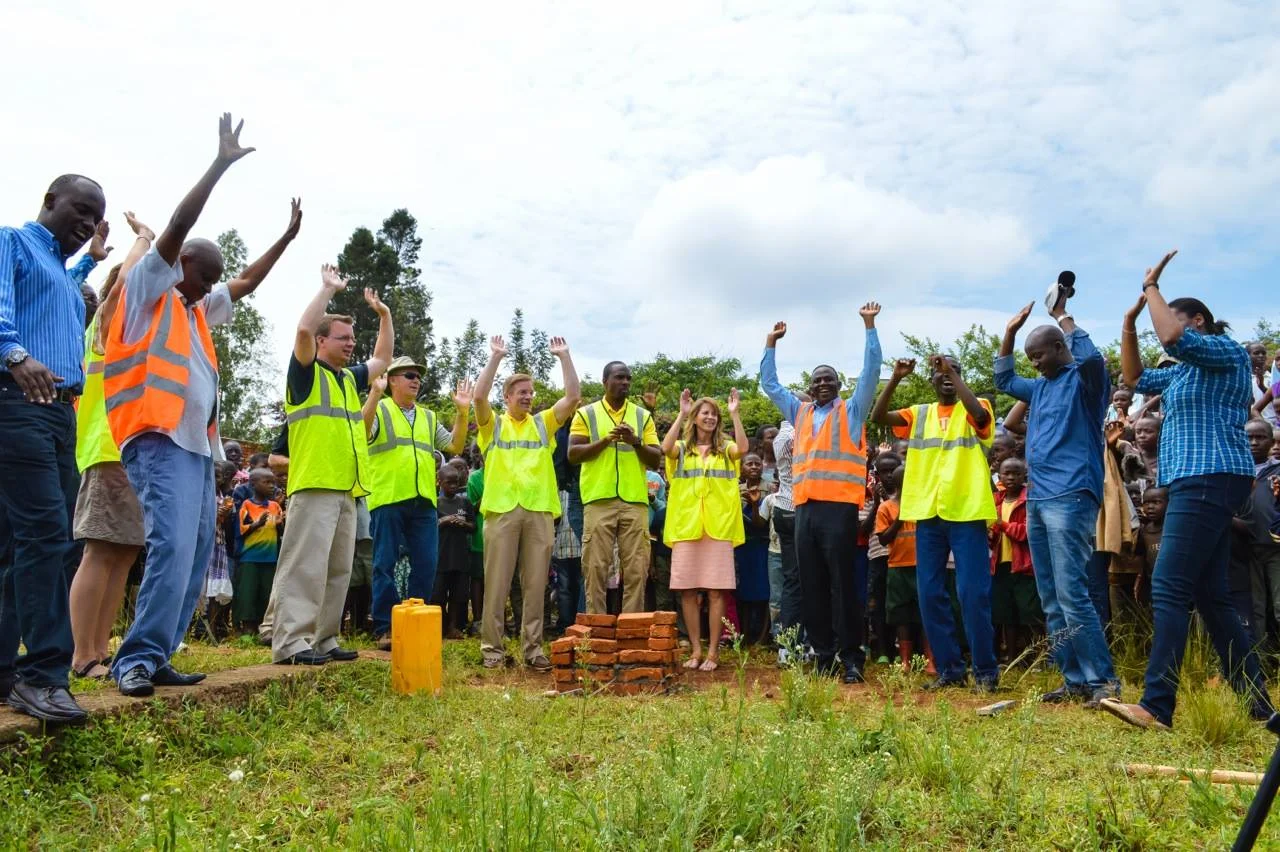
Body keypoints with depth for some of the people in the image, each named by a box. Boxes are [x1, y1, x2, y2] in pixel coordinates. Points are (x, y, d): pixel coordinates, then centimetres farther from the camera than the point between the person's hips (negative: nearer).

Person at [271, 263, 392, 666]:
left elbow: (383, 358, 35)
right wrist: (328, 288, -7)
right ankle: (290, 642, -9)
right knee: (306, 565, -11)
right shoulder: (306, 373, 1)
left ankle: (323, 639, 15)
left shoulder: (349, 378, 22)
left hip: (347, 489, 8)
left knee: (337, 570, 9)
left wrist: (384, 314, 27)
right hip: (315, 485, -8)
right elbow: (303, 330, -16)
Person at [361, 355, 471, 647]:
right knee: (385, 565, 0)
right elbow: (361, 432, -15)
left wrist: (463, 411, 8)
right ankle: (384, 628, 7)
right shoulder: (379, 409, 5)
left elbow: (455, 446, 18)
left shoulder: (428, 417, 20)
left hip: (424, 502, 5)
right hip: (388, 500, -5)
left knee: (426, 566, 4)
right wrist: (375, 393, -22)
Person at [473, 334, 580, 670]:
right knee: (497, 582, 1)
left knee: (535, 584, 4)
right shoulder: (493, 424, 10)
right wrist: (496, 357, -8)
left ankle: (532, 647, 11)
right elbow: (479, 396, -9)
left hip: (539, 510, 2)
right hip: (502, 509, -2)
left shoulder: (543, 423, 16)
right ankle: (492, 646, 8)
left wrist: (564, 356, 2)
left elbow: (573, 396, 6)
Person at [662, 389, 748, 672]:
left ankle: (713, 650, 5)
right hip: (686, 526, 1)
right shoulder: (682, 448, 11)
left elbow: (743, 448, -11)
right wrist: (681, 414, -11)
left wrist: (735, 414, -10)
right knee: (688, 591, 1)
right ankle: (695, 649, 11)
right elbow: (665, 448, -12)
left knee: (716, 591, -2)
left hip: (718, 527, 0)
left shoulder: (725, 449, 12)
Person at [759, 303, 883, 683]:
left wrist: (869, 326, -1)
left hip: (839, 507, -5)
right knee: (811, 587, 5)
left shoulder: (852, 411, 10)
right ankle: (823, 655, 12)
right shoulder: (800, 413, 21)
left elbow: (871, 372, 2)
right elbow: (769, 384, 29)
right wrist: (771, 343, 25)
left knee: (843, 585, -5)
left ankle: (851, 658, 1)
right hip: (805, 508, 5)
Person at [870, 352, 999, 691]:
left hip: (966, 512, -4)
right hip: (927, 514, 4)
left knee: (973, 593, -4)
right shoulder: (919, 414, 14)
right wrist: (895, 378, -10)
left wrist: (953, 373, -17)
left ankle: (985, 671, 7)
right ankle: (949, 668, 16)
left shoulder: (974, 409, 5)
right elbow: (878, 417, 1)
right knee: (931, 594, 5)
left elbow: (980, 415, -20)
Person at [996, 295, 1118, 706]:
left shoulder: (1084, 379, -2)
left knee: (1072, 594, -14)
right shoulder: (1041, 387, 20)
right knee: (1051, 601, 8)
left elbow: (1092, 357, -24)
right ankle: (1075, 680, 13)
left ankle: (1104, 680, -7)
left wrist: (1062, 315, -11)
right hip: (1037, 499, 9)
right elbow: (1003, 380, 34)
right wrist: (1010, 332, 23)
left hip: (1070, 497, -9)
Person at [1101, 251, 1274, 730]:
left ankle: (1156, 708, -20)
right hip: (1197, 483, 10)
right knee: (1210, 596, 9)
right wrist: (1129, 322, 21)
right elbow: (1135, 379, 30)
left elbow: (1173, 339, -22)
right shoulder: (1186, 371, 23)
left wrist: (1151, 288, -7)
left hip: (1210, 480, -10)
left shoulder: (1227, 352, -3)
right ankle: (1256, 703, 14)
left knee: (1169, 588, -17)